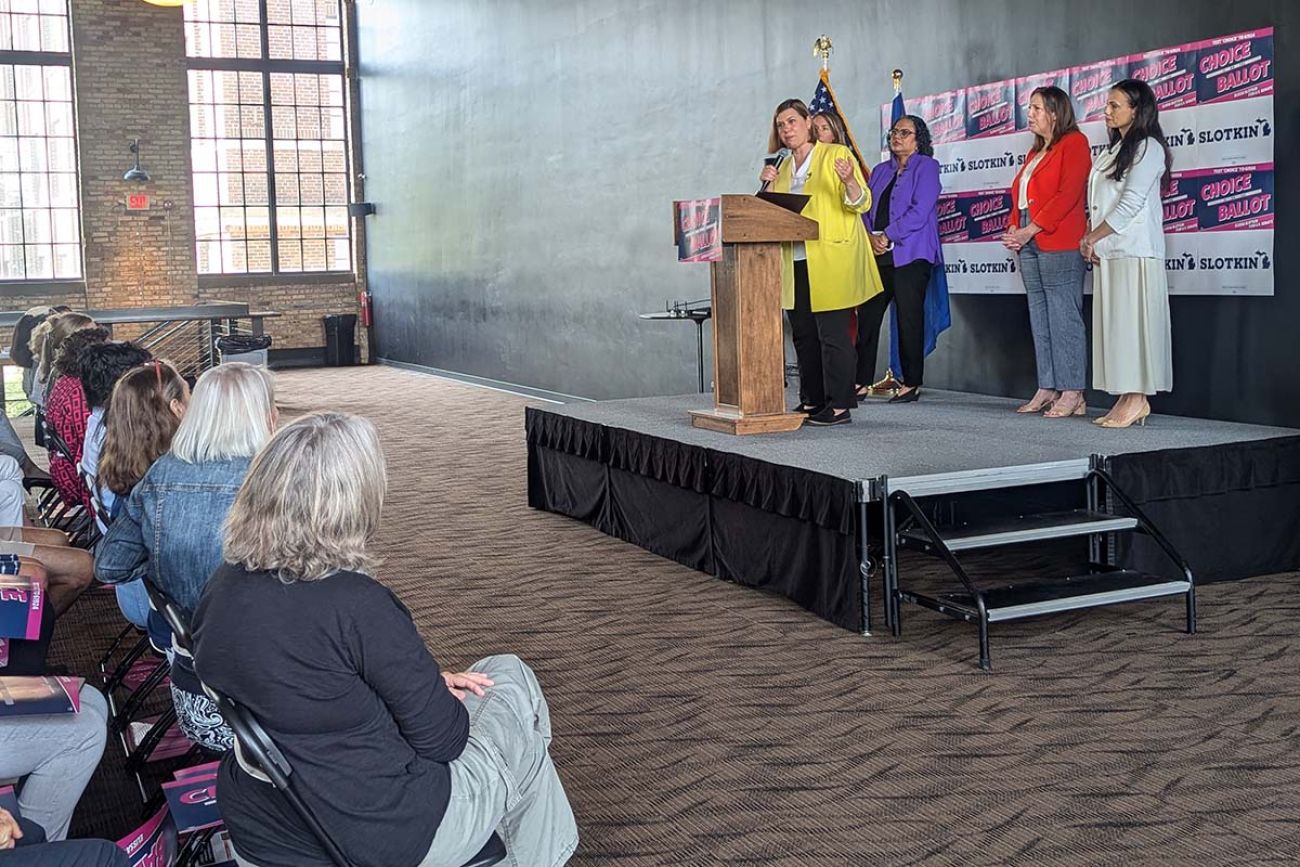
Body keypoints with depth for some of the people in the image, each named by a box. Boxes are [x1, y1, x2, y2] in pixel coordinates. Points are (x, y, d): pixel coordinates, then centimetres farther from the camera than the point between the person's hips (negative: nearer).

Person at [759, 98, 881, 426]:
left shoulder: (837, 155, -2)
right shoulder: (783, 168, 17)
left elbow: (862, 203, -8)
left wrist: (849, 182, -29)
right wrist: (768, 185, 2)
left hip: (831, 261, -7)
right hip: (795, 263, 7)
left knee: (832, 334, -8)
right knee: (804, 334, 10)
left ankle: (839, 405, -4)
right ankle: (813, 401, 18)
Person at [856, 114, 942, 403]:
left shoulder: (926, 167, 1)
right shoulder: (880, 171, 21)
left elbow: (920, 211, -10)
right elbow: (866, 208, 15)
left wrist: (888, 235, -12)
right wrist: (871, 237, -4)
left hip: (909, 256, -6)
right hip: (877, 255, 6)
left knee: (909, 319, -2)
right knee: (867, 317, 1)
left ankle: (912, 384, 6)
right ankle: (862, 382, 6)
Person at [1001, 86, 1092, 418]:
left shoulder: (1074, 142, -3)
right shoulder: (1036, 151, 23)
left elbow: (1068, 194, -14)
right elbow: (1019, 193, 21)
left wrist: (1030, 229, -16)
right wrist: (1013, 230, 4)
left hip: (1059, 244, -9)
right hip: (1029, 244, 9)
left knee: (1064, 318, -8)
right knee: (1040, 319, 8)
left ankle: (1072, 394, -6)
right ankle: (1047, 390, 12)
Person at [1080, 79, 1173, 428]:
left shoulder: (1148, 148, -5)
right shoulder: (1112, 151, 22)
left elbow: (1131, 202, -14)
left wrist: (1092, 238, -11)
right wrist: (1090, 238, 5)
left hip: (1134, 250, -8)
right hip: (1107, 251, 8)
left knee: (1132, 321, -9)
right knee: (1114, 323, 5)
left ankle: (1138, 399, -7)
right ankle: (1127, 399, 6)